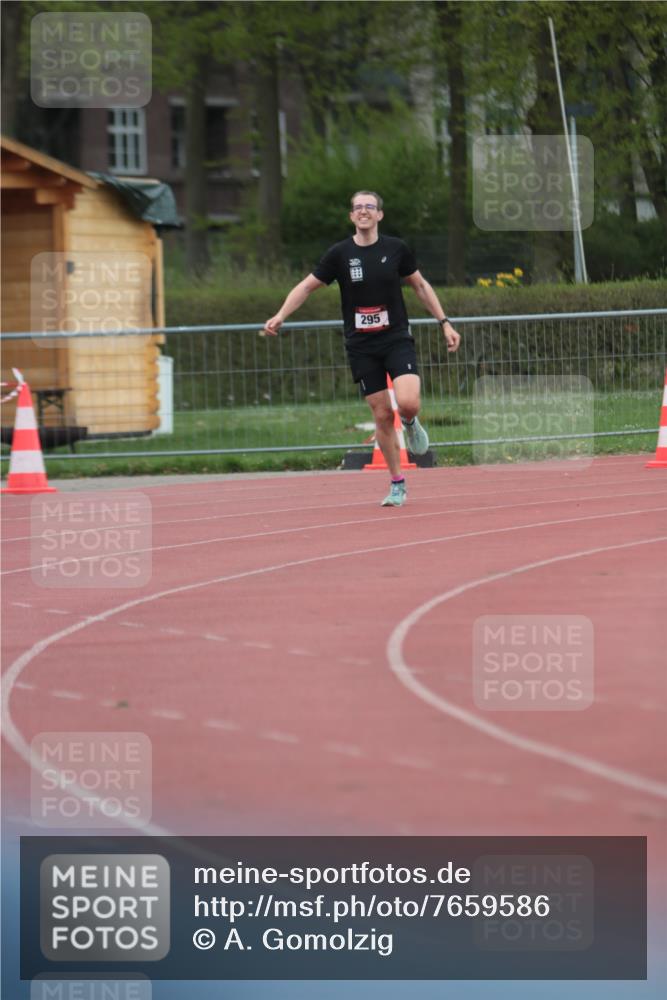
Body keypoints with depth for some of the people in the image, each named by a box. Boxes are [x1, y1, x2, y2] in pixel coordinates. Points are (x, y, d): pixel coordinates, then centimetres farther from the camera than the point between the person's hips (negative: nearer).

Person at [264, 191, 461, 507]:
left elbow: (420, 285, 12)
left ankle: (410, 423, 16)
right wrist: (280, 315, -10)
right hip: (361, 346, 1)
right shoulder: (340, 253, -2)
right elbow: (307, 285, 4)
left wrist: (444, 323, 10)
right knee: (382, 415, 0)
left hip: (397, 338, -1)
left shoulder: (395, 249, -1)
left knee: (408, 403, -22)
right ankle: (397, 485, 12)